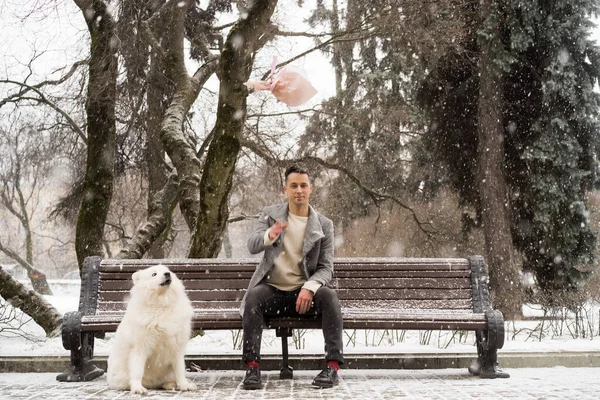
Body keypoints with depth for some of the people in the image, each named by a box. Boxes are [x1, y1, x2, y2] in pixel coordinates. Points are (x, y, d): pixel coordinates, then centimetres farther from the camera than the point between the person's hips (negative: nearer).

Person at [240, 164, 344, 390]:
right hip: (272, 290, 0)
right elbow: (252, 247, -12)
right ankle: (252, 367, -31)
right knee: (254, 295, -32)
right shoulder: (270, 214, 4)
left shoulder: (324, 225, 2)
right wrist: (270, 235, -36)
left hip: (305, 292, 0)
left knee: (329, 296, -30)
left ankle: (333, 366, -27)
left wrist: (309, 287, -24)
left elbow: (326, 268, -2)